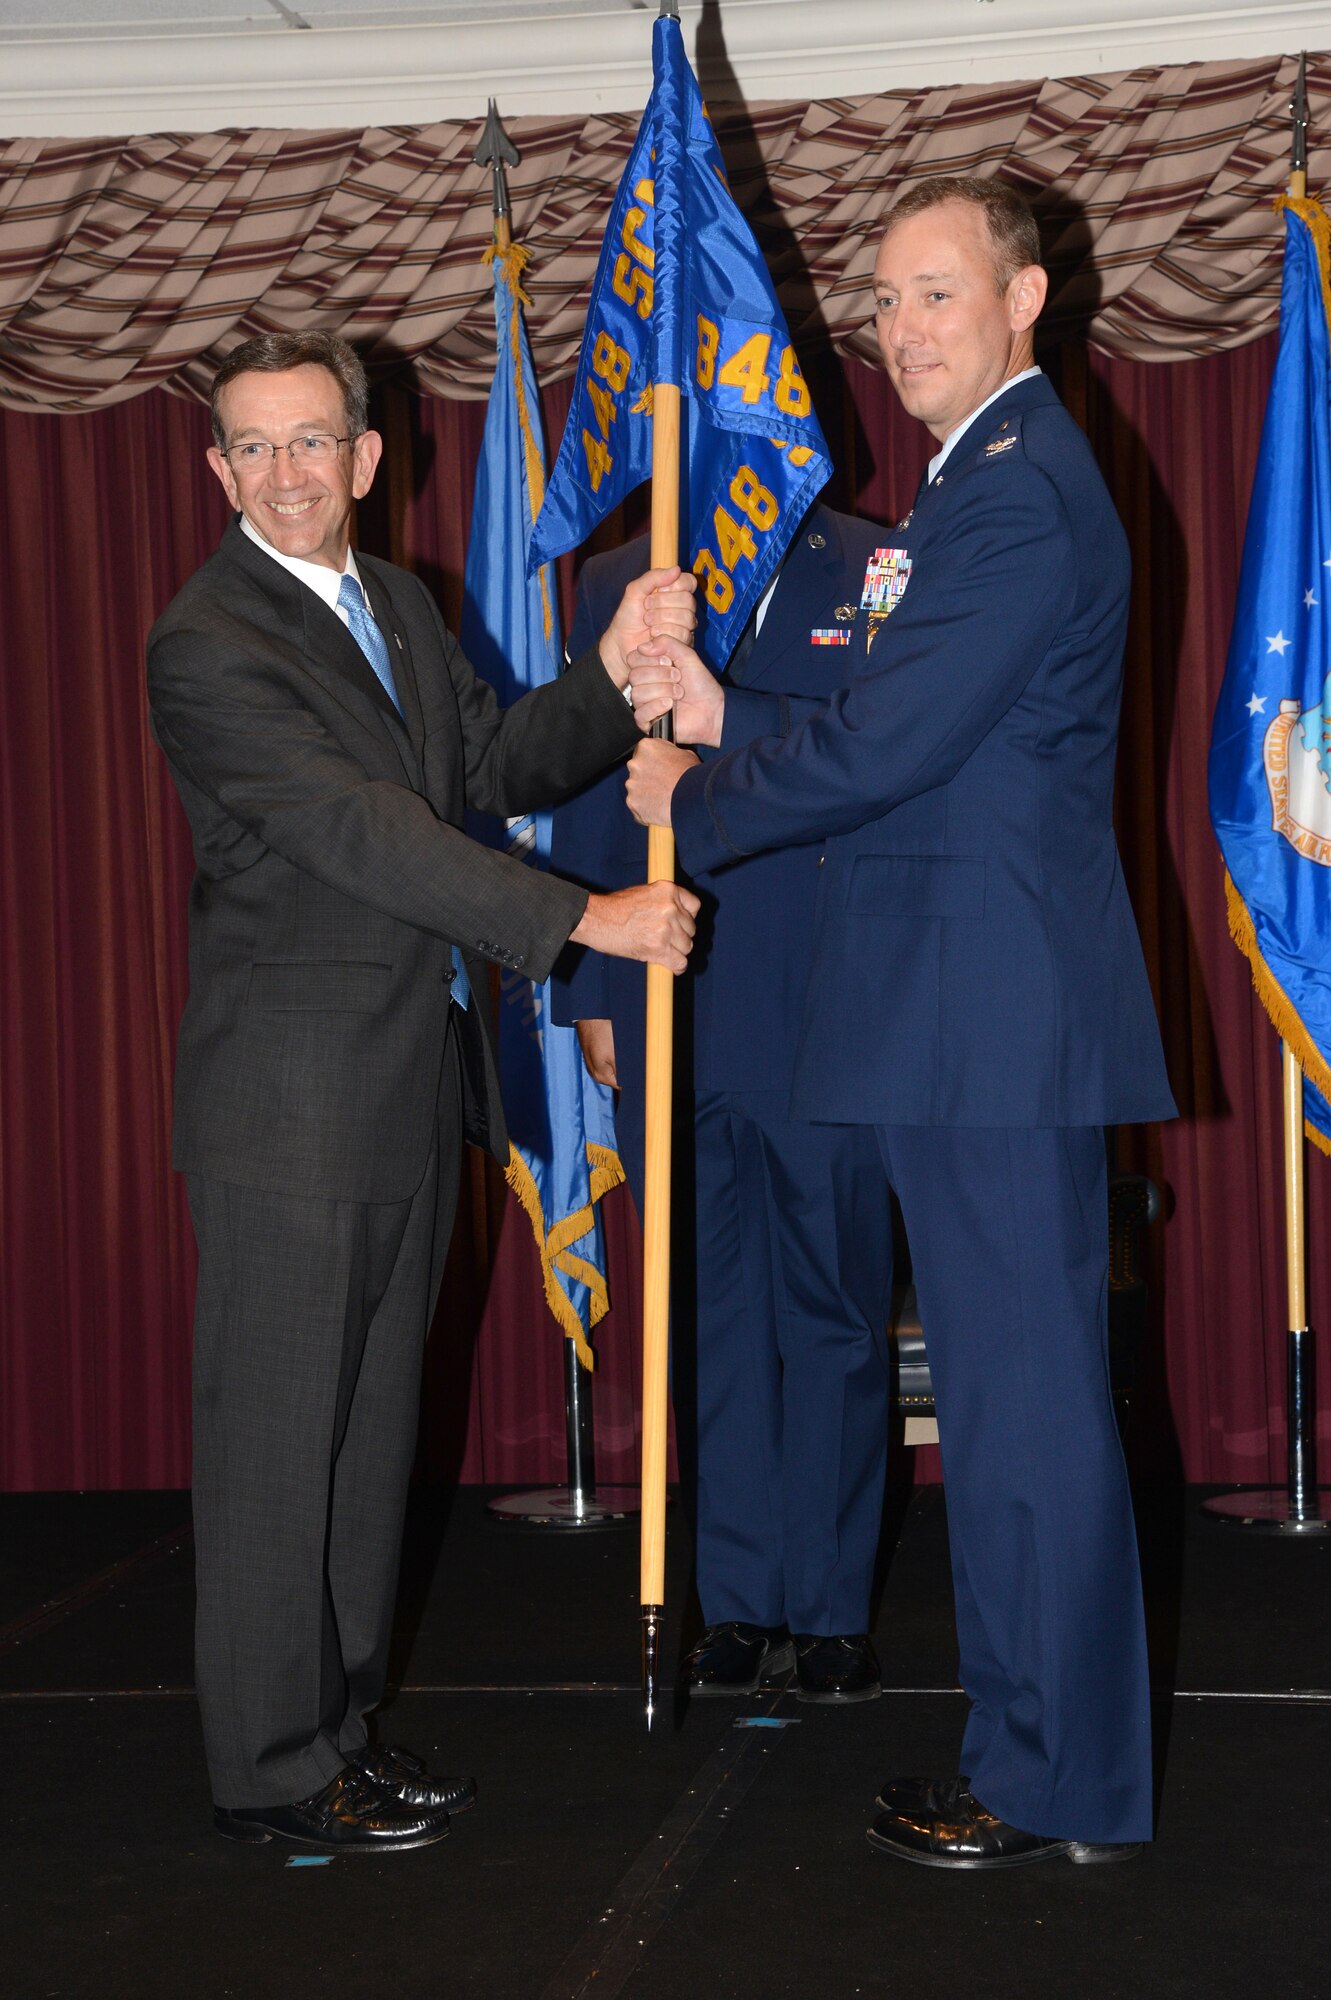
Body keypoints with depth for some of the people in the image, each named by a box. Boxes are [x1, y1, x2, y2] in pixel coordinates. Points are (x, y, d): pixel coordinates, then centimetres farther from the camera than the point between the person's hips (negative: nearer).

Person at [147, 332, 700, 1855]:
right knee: (275, 1440, -1)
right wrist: (584, 918, -23)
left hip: (412, 1089, 8)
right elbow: (358, 828, -21)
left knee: (368, 1428, 15)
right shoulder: (206, 643, -14)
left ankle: (336, 1718, 26)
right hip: (291, 1100, -8)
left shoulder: (396, 603, 14)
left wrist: (612, 671, -4)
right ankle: (274, 1772, 9)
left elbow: (490, 771, 12)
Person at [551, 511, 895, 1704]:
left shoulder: (883, 577, 2)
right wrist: (589, 991, 6)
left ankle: (830, 1608, 16)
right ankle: (738, 1602, 19)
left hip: (828, 1013, -2)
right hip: (671, 1013, 2)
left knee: (835, 1315, 5)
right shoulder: (619, 587, 10)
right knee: (708, 1314, 9)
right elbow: (586, 803, 10)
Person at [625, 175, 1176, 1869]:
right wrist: (721, 715, 9)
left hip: (998, 1018, -11)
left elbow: (882, 747, -19)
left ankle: (1061, 1788, 7)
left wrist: (694, 803, -3)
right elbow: (905, 736, 20)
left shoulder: (1018, 494, -15)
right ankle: (1047, 1751, 25)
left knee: (1025, 1395, -3)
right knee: (1015, 1391, 15)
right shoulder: (988, 477, 20)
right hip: (984, 1023, 11)